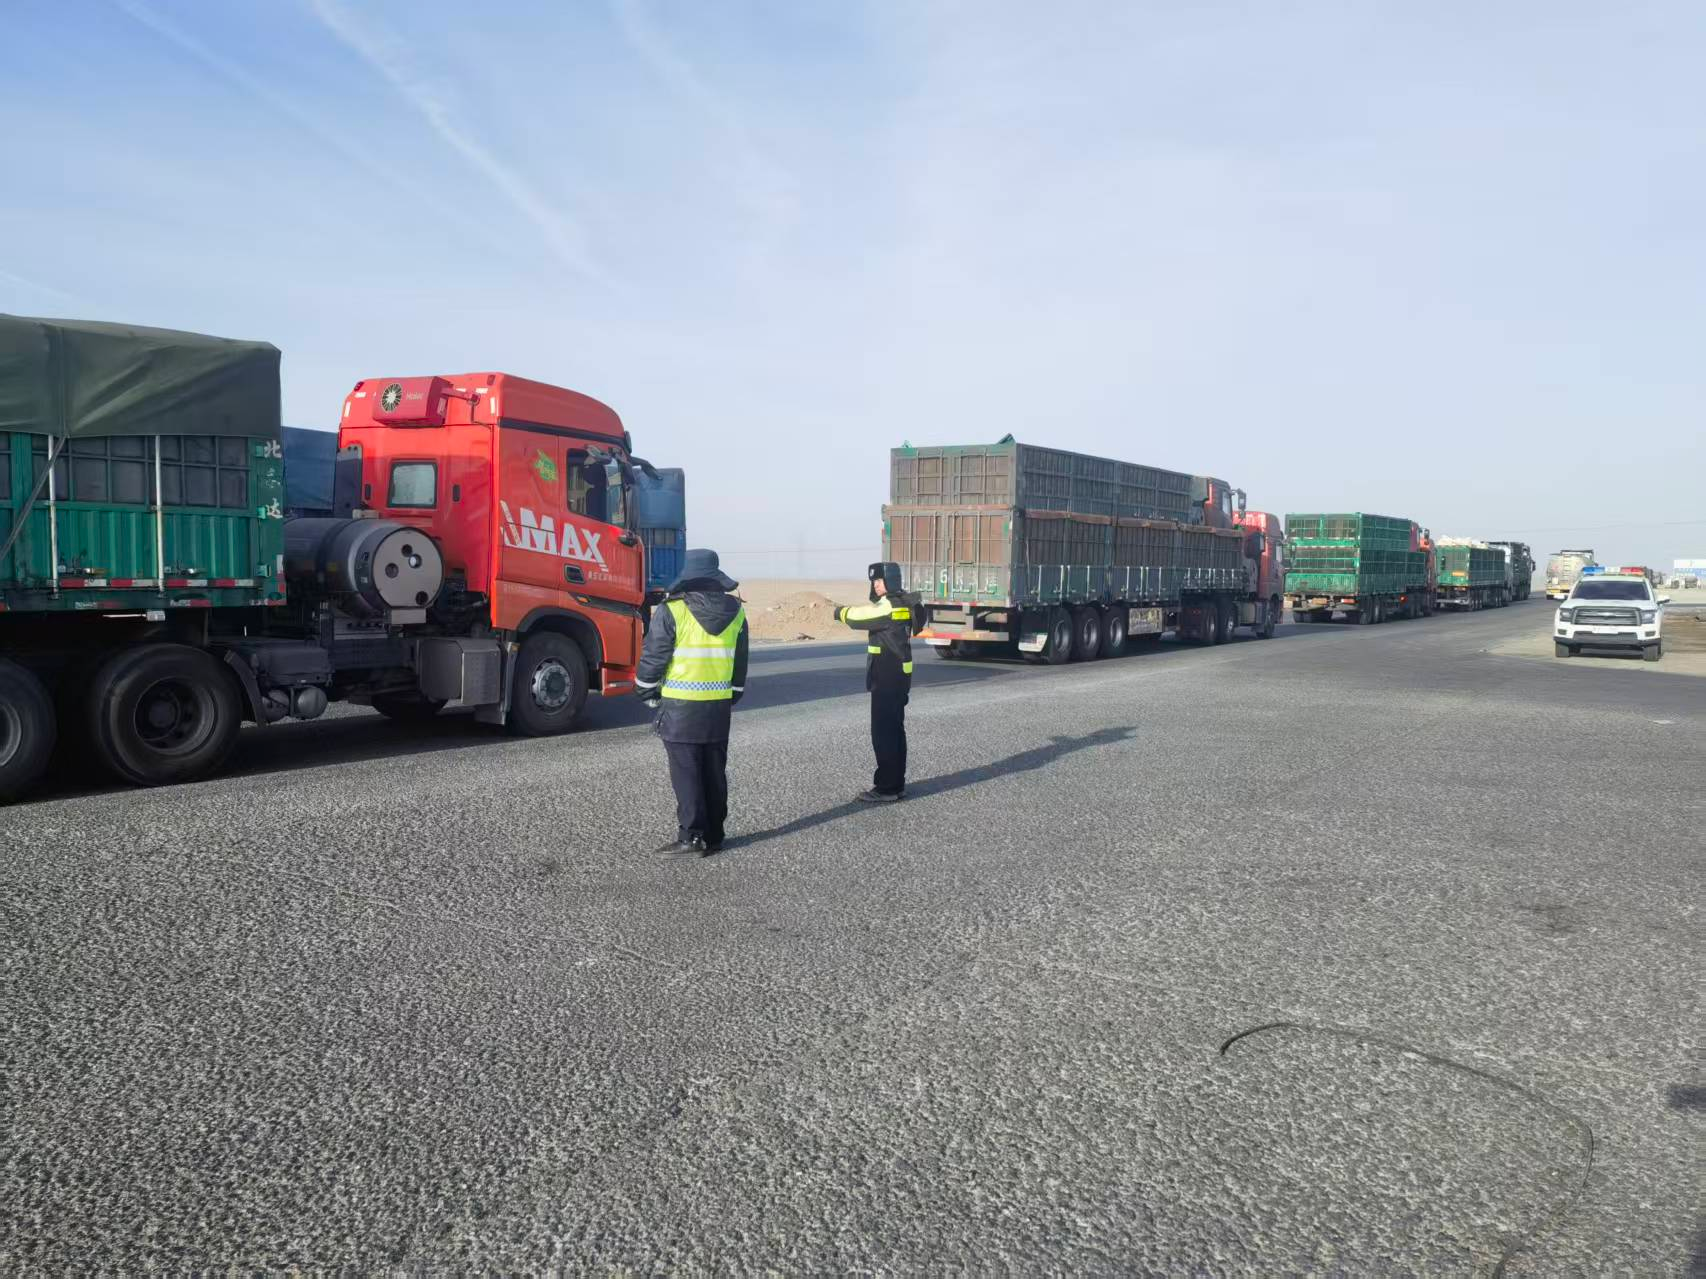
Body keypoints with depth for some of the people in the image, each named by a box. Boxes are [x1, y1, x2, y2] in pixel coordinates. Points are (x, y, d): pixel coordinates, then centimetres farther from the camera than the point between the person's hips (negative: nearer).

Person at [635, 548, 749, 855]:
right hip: (719, 705, 5)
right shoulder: (736, 612, 5)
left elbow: (653, 658, -7)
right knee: (714, 772, 12)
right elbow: (740, 662, 14)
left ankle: (692, 838, 1)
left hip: (680, 705, -5)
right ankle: (713, 834, 18)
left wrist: (647, 694, 8)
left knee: (686, 774, 1)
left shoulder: (672, 611, -11)